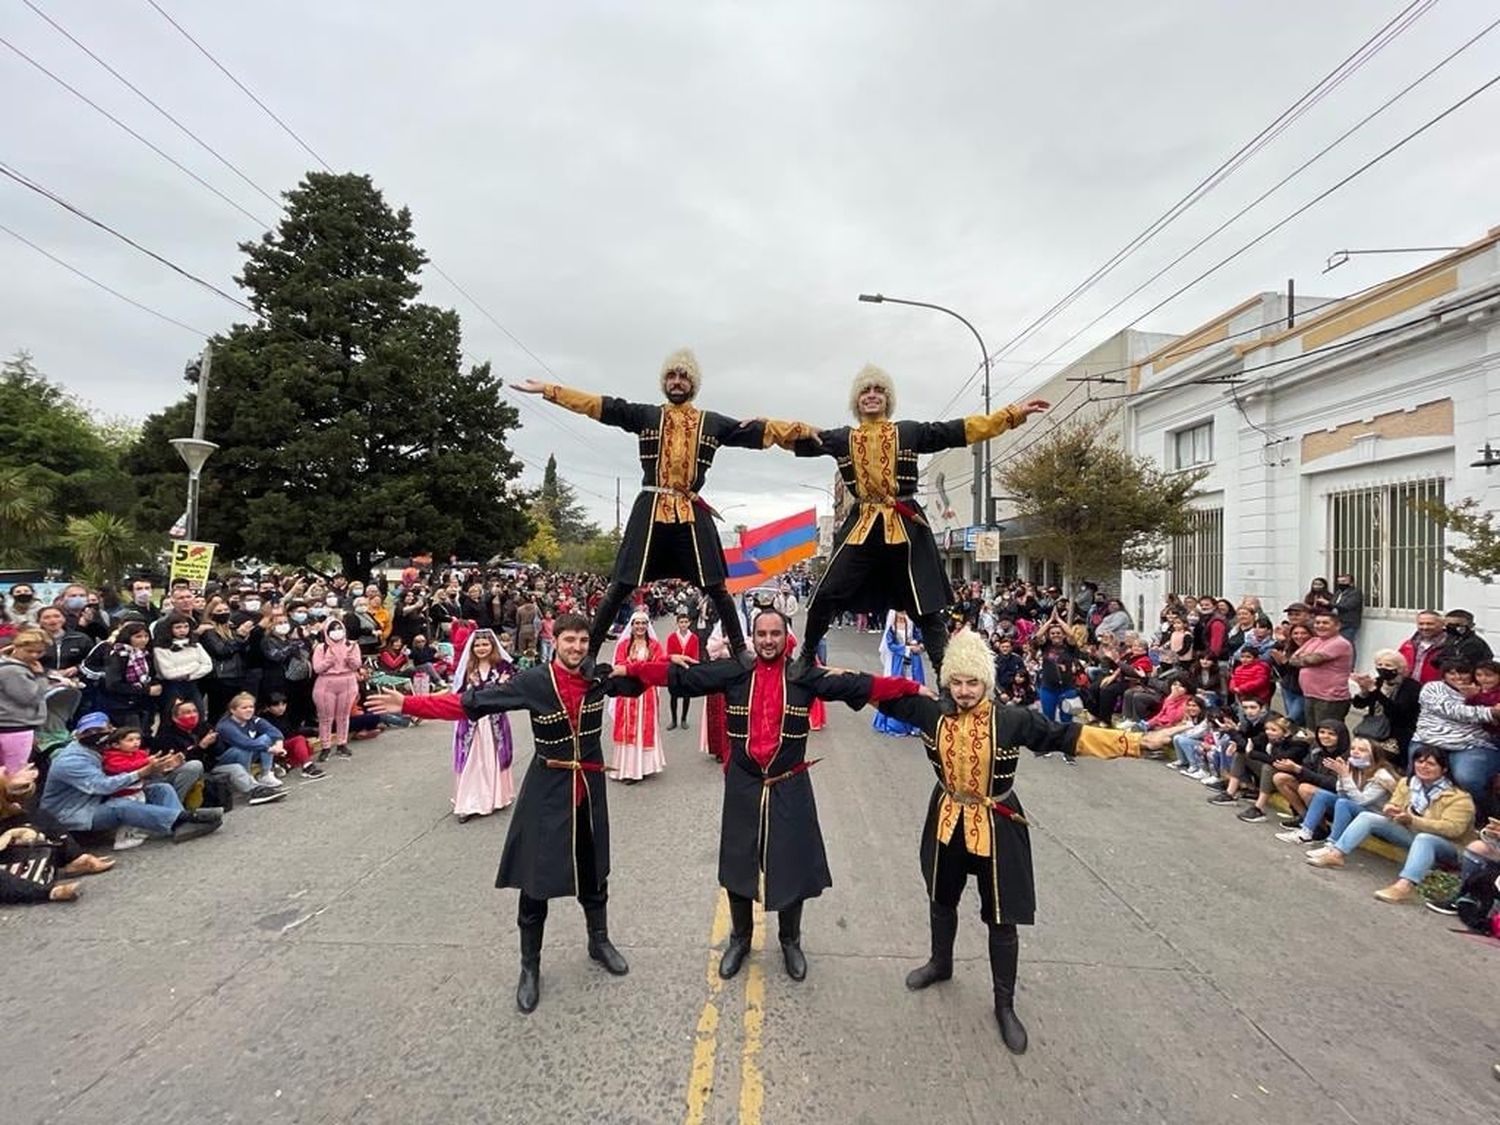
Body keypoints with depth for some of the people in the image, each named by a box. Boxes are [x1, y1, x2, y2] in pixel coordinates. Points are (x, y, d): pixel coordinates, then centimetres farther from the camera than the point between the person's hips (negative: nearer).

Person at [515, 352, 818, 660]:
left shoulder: (713, 423, 11)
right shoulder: (645, 415, 8)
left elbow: (760, 431, 7)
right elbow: (598, 405, 4)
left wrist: (804, 431, -2)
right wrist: (546, 389, -1)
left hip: (692, 513, 1)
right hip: (650, 510, -1)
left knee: (716, 587, 2)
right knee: (622, 585, -2)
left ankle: (740, 651, 14)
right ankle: (588, 652, 7)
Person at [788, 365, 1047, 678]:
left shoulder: (909, 432, 7)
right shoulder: (842, 438, 9)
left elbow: (959, 431, 4)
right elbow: (798, 438, 5)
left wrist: (1013, 414, 0)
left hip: (906, 526, 0)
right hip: (861, 525, 1)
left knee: (925, 606, 3)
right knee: (826, 595, -4)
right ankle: (806, 657, 17)